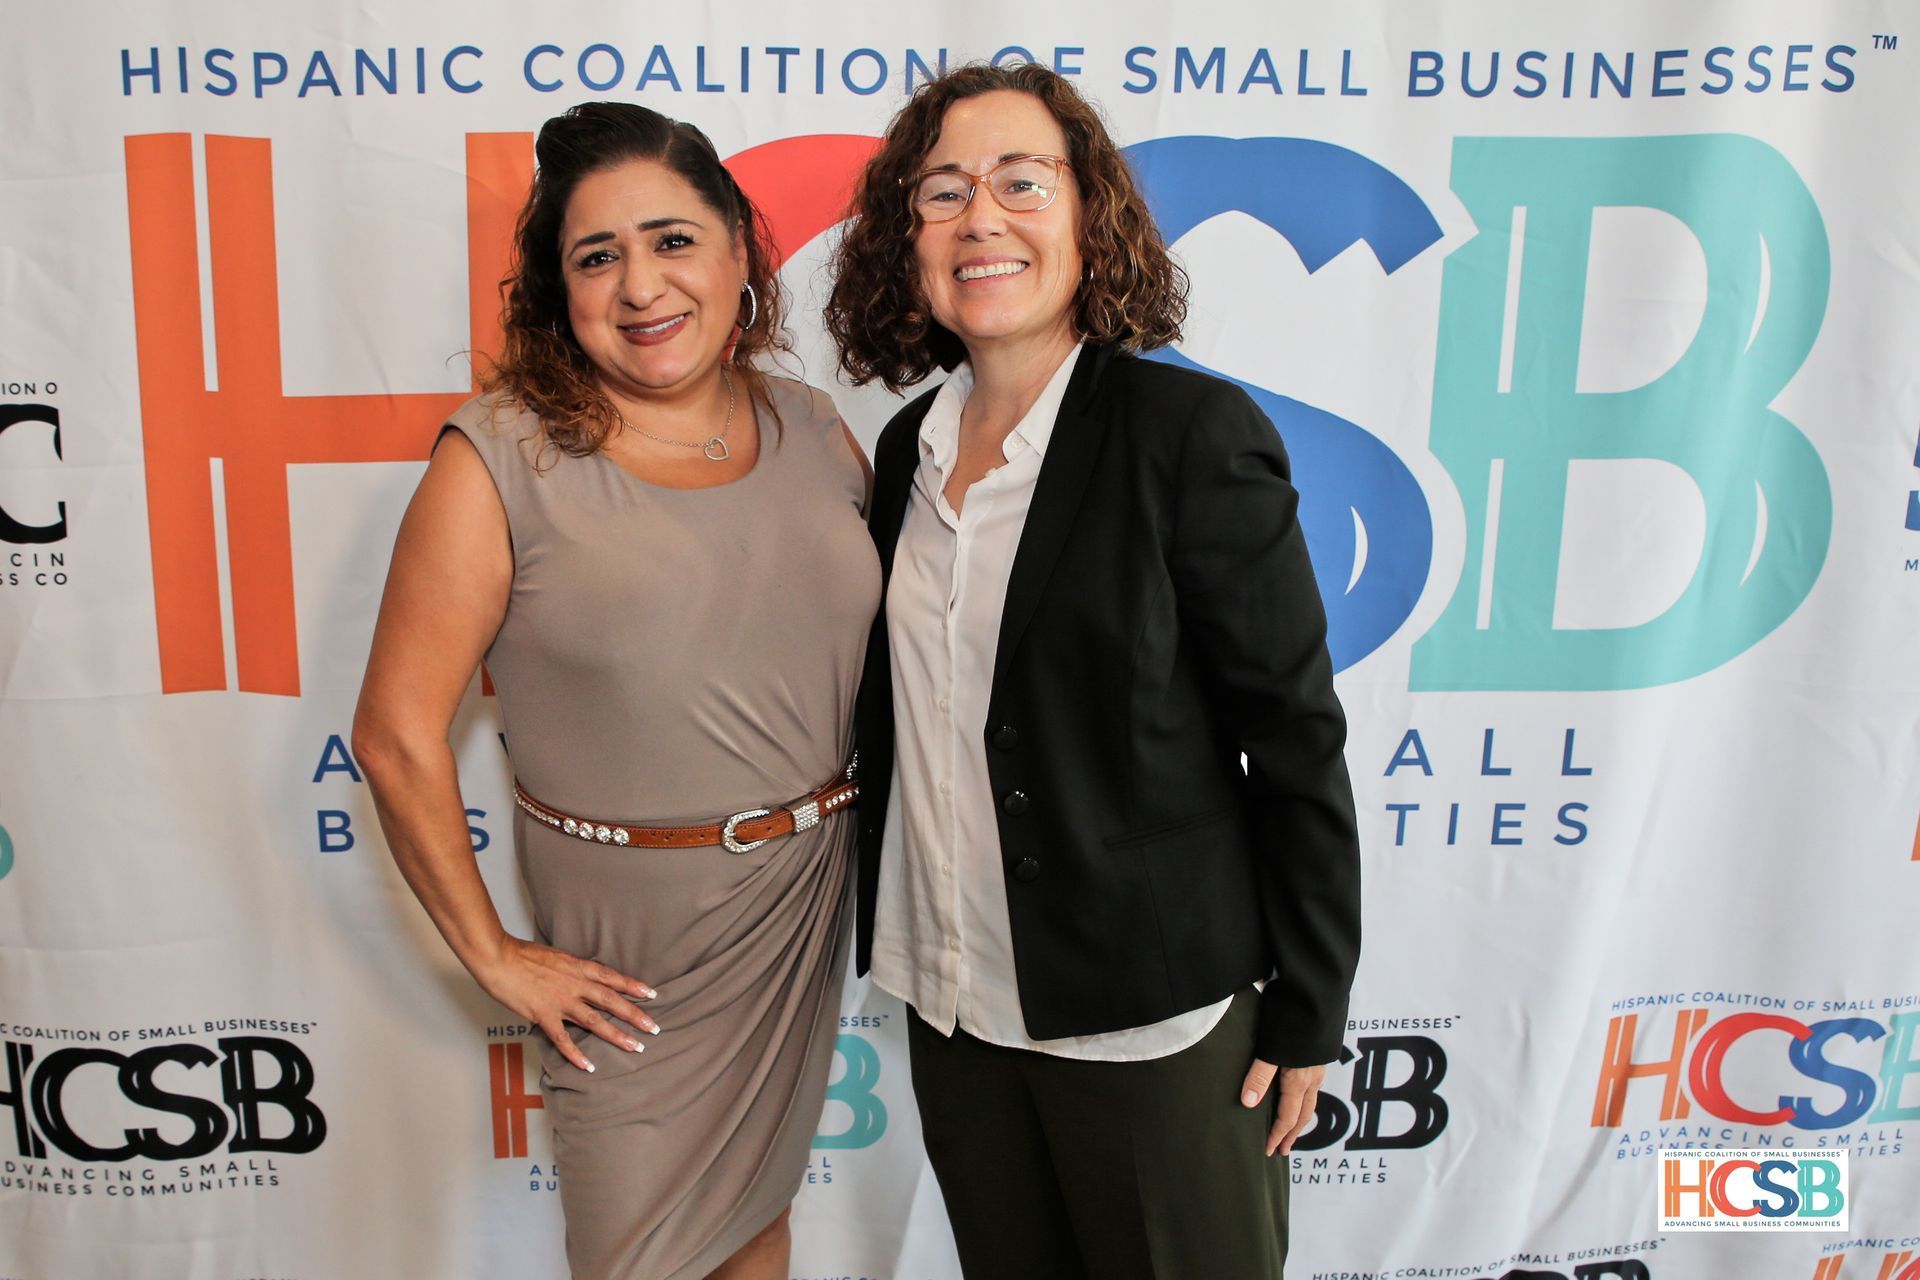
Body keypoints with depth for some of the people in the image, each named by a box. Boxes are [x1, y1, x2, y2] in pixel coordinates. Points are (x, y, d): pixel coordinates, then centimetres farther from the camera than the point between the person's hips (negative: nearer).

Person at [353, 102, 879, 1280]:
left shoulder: (813, 432, 0)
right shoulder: (501, 459, -14)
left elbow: (883, 642, 11)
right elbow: (397, 735, -12)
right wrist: (494, 955, -7)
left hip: (811, 902, 4)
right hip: (632, 936, -4)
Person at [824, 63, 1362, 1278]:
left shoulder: (1193, 433, -14)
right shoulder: (911, 446, 4)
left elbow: (1296, 738, -12)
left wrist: (1307, 1017, -10)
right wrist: (897, 938, 14)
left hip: (1155, 1018, -5)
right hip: (955, 1007, 6)